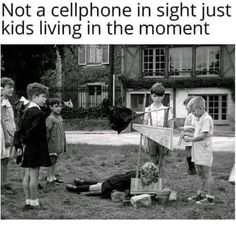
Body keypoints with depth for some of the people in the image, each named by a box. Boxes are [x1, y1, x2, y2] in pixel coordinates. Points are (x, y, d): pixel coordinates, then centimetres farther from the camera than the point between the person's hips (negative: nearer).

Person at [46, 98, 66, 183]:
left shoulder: (60, 118, 11)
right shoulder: (50, 119, -14)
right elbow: (47, 133, -16)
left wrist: (64, 145, 19)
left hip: (58, 145, 8)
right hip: (52, 145, -8)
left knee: (54, 161, 15)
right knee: (51, 161, -1)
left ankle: (53, 177, 23)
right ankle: (49, 178, 7)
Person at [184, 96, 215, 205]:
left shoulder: (207, 119, -15)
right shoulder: (200, 119, 15)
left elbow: (203, 136, -22)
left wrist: (190, 139, -13)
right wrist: (189, 137, 5)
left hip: (204, 152, -9)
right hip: (198, 152, 9)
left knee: (207, 174, -2)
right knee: (201, 175, 17)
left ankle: (210, 198, 4)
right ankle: (200, 194, 27)